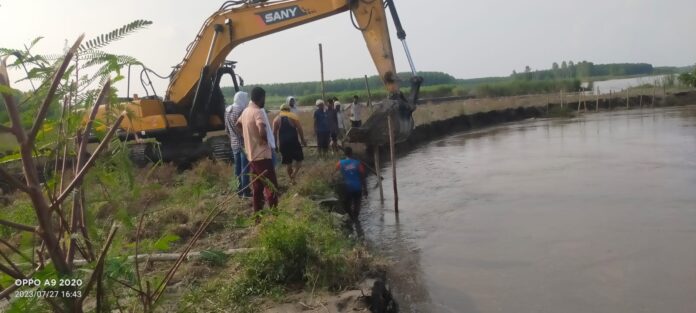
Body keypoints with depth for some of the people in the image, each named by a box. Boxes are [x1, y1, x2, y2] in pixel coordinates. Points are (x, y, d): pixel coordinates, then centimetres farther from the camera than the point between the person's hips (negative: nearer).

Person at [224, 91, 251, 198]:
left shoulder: (227, 110, 9)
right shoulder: (241, 111, -17)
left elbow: (227, 129, 15)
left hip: (234, 143, 8)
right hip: (243, 143, -8)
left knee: (238, 167, 13)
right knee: (245, 168, -3)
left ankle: (240, 190, 20)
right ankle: (246, 191, 1)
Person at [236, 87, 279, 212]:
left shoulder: (246, 111, 11)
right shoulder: (258, 112, -17)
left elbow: (238, 124, 31)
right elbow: (262, 132, -33)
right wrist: (266, 141, -14)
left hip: (252, 155, 9)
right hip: (262, 155, -9)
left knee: (257, 188, 12)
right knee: (271, 186, -5)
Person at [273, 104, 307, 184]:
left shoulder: (276, 119, 9)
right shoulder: (294, 117, 5)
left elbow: (274, 133, 4)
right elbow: (300, 130, -1)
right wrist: (303, 140, 8)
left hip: (283, 143, 2)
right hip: (294, 141, -2)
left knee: (287, 162, 11)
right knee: (299, 159, 11)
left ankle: (292, 179, 17)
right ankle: (294, 173, -11)